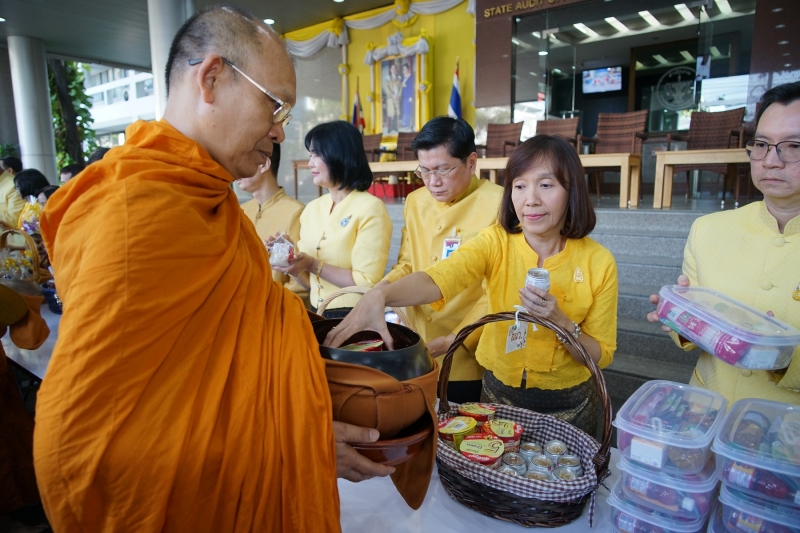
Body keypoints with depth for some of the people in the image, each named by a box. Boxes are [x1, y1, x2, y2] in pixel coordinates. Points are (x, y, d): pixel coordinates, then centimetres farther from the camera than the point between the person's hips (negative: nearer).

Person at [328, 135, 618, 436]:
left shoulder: (599, 262, -14)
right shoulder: (496, 242, -14)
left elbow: (602, 357, -8)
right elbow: (436, 279, -33)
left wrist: (561, 322, -27)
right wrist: (379, 295, -52)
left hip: (568, 406, 0)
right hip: (499, 394, 1)